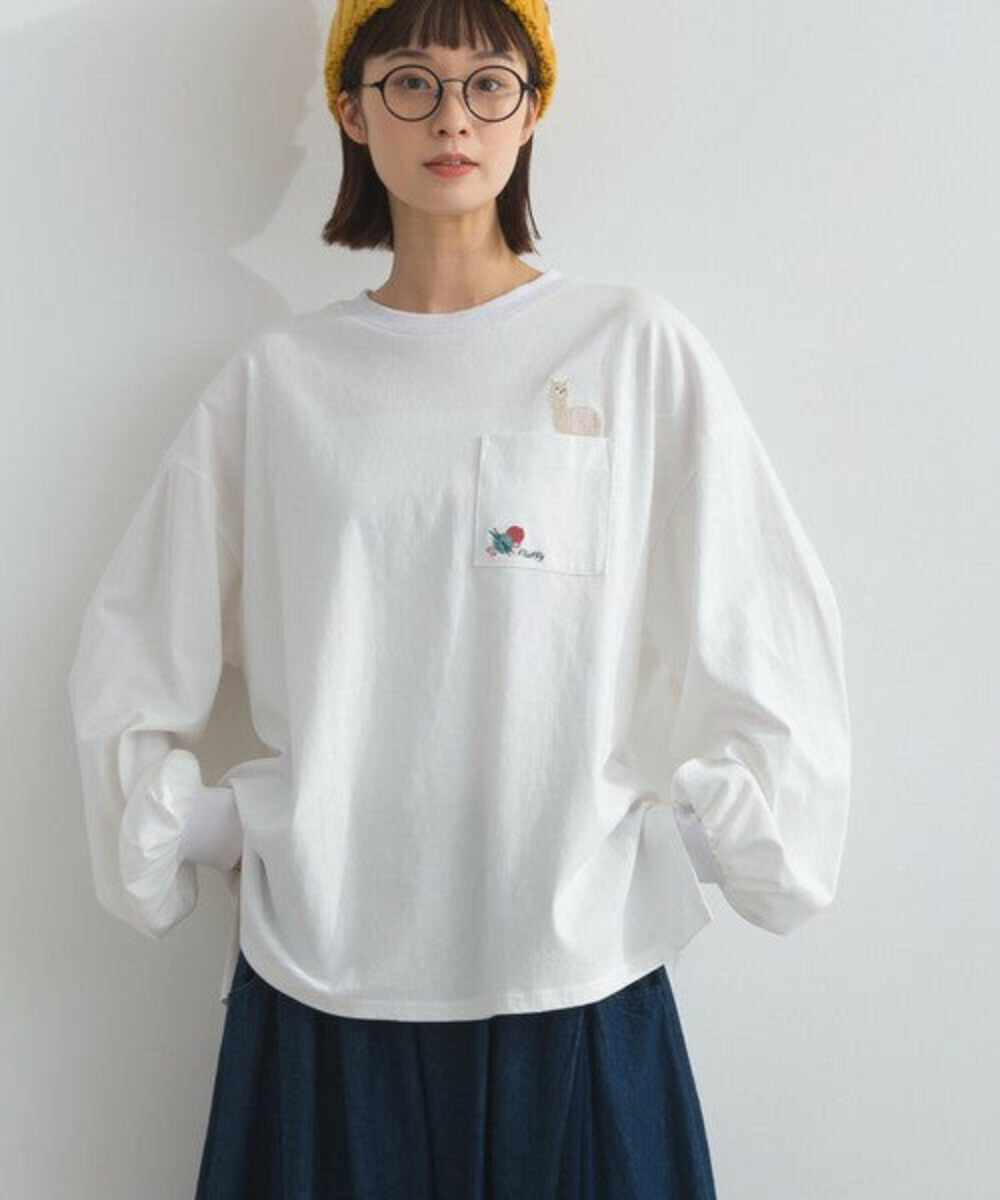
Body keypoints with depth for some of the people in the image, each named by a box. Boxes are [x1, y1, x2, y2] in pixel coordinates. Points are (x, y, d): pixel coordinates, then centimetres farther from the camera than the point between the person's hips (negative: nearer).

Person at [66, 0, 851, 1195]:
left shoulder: (639, 348, 0)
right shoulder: (278, 376, 4)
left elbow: (770, 648, 0)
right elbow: (130, 657, 9)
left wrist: (679, 849, -2)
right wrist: (177, 844, 2)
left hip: (578, 983, -1)